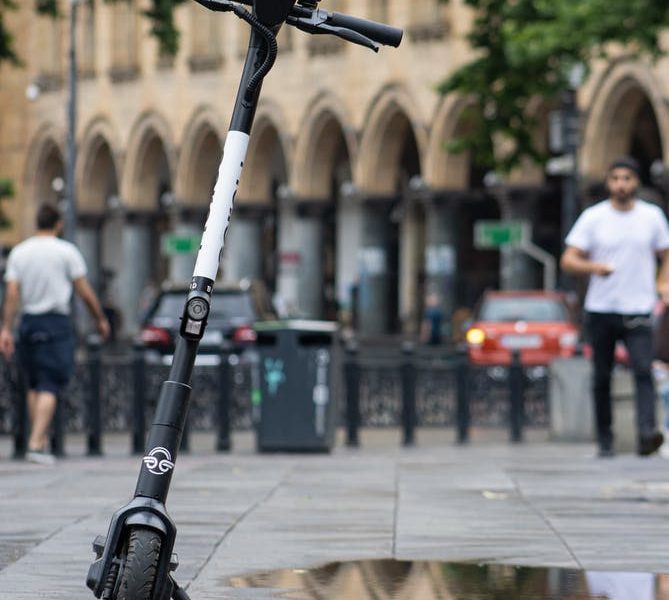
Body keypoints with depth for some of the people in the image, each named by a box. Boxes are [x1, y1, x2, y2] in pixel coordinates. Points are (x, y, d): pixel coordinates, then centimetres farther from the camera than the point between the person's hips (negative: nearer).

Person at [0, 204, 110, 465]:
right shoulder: (66, 251, -2)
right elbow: (85, 291, -1)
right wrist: (101, 319, 10)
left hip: (28, 322, 4)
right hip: (57, 322, -4)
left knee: (34, 385, 16)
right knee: (49, 387, -6)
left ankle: (39, 440, 17)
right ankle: (36, 443, -16)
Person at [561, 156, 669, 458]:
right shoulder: (592, 217, 0)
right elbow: (568, 260, -3)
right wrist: (594, 267, -23)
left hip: (639, 309, 0)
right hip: (601, 309, 0)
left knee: (643, 371, -18)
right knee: (602, 377, 6)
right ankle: (605, 440, 16)